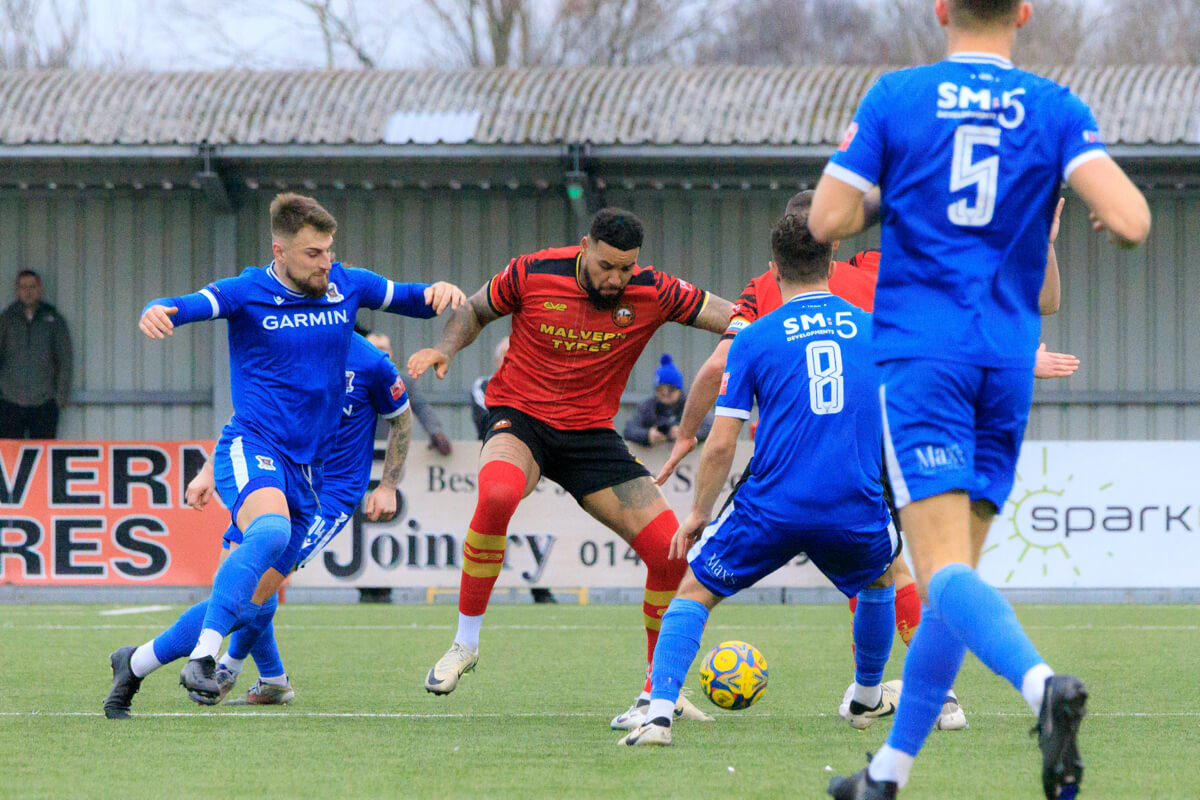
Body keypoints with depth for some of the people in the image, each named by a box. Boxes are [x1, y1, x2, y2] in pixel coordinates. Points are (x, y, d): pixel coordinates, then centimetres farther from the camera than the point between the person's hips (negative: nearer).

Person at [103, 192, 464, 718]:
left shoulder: (347, 287, 9)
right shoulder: (247, 293, -4)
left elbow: (414, 301, 20)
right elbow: (182, 308, -18)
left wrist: (438, 292, -4)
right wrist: (155, 313, -42)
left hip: (306, 468, 6)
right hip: (250, 449, -6)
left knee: (255, 601, 3)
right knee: (272, 530, -38)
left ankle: (136, 663, 22)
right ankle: (202, 658, -41)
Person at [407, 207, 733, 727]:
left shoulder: (651, 293, -9)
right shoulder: (533, 275, -12)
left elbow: (739, 320, -9)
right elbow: (476, 310, 6)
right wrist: (446, 349, -12)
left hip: (591, 431, 3)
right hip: (519, 415, -3)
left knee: (668, 551, -8)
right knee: (496, 495, -38)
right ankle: (465, 642, -22)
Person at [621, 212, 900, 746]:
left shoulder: (754, 339, 3)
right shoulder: (874, 329, 9)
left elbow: (721, 445, 1)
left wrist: (698, 513, 14)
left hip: (772, 510, -2)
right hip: (857, 513, 2)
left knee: (695, 591, 13)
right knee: (882, 578, 34)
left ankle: (659, 714, -5)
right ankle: (867, 699, 47)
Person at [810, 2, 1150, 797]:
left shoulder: (895, 96, 1)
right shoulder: (1057, 109, 3)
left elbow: (828, 222, -1)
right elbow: (1130, 223, -10)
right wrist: (1111, 218, 13)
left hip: (919, 351, -3)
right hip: (1008, 361, 3)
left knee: (945, 569, -14)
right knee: (957, 572, 13)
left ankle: (1043, 682, -42)